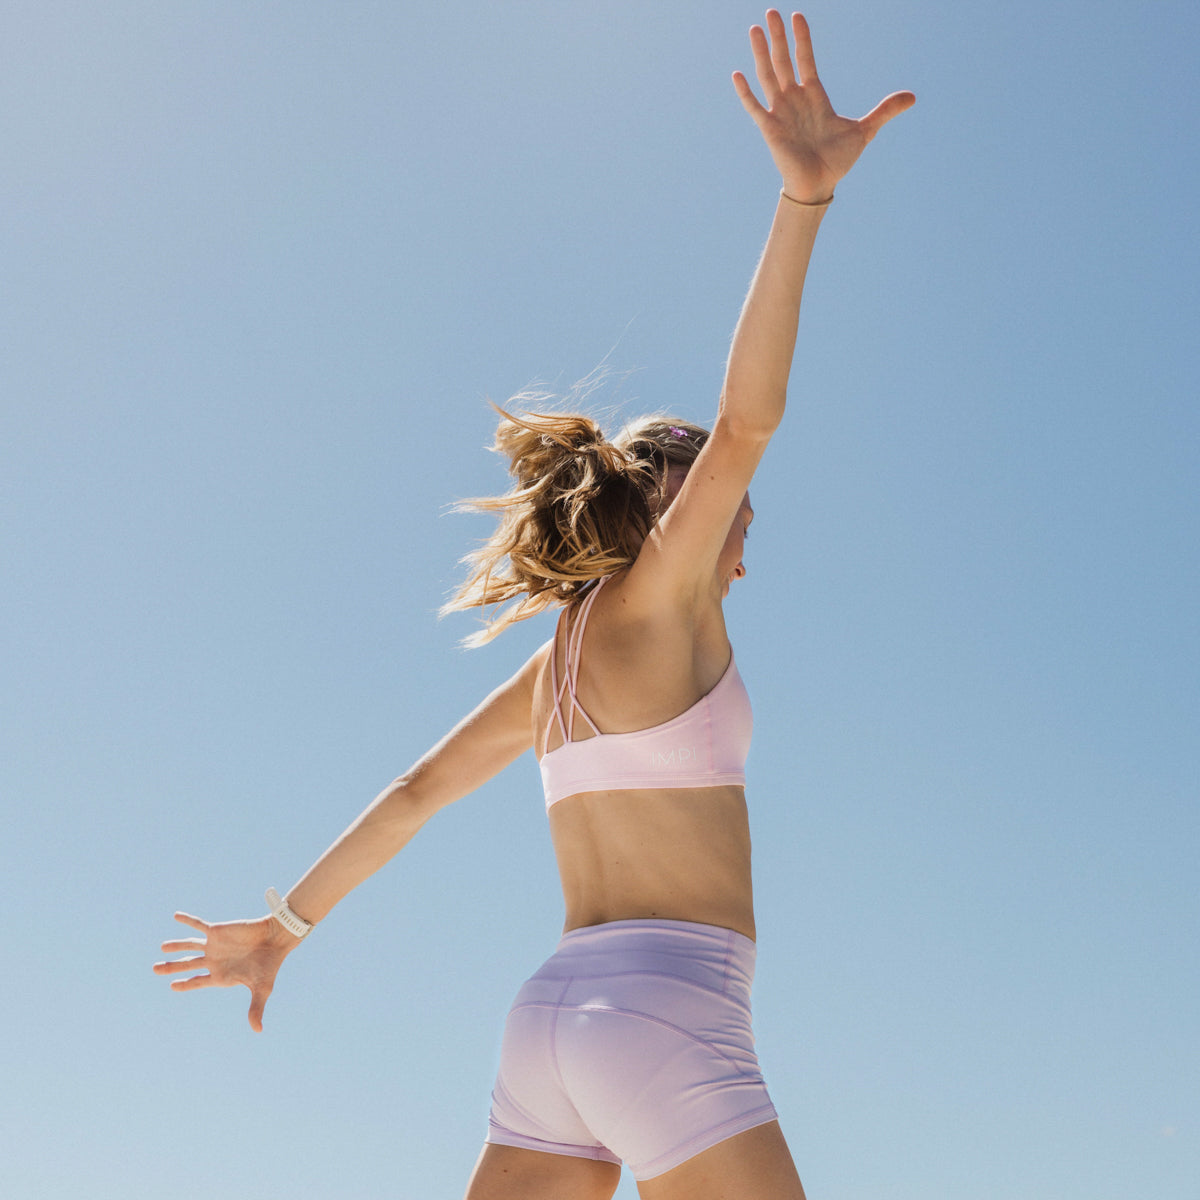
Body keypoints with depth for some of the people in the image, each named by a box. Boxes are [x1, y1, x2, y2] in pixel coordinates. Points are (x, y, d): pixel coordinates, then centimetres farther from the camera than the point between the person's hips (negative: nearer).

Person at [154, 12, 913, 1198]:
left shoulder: (553, 667, 20)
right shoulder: (653, 592, 0)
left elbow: (417, 789, 22)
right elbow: (746, 418, -13)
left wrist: (285, 924, 27)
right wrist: (803, 198, -18)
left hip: (555, 1012, 8)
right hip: (666, 1008, -8)